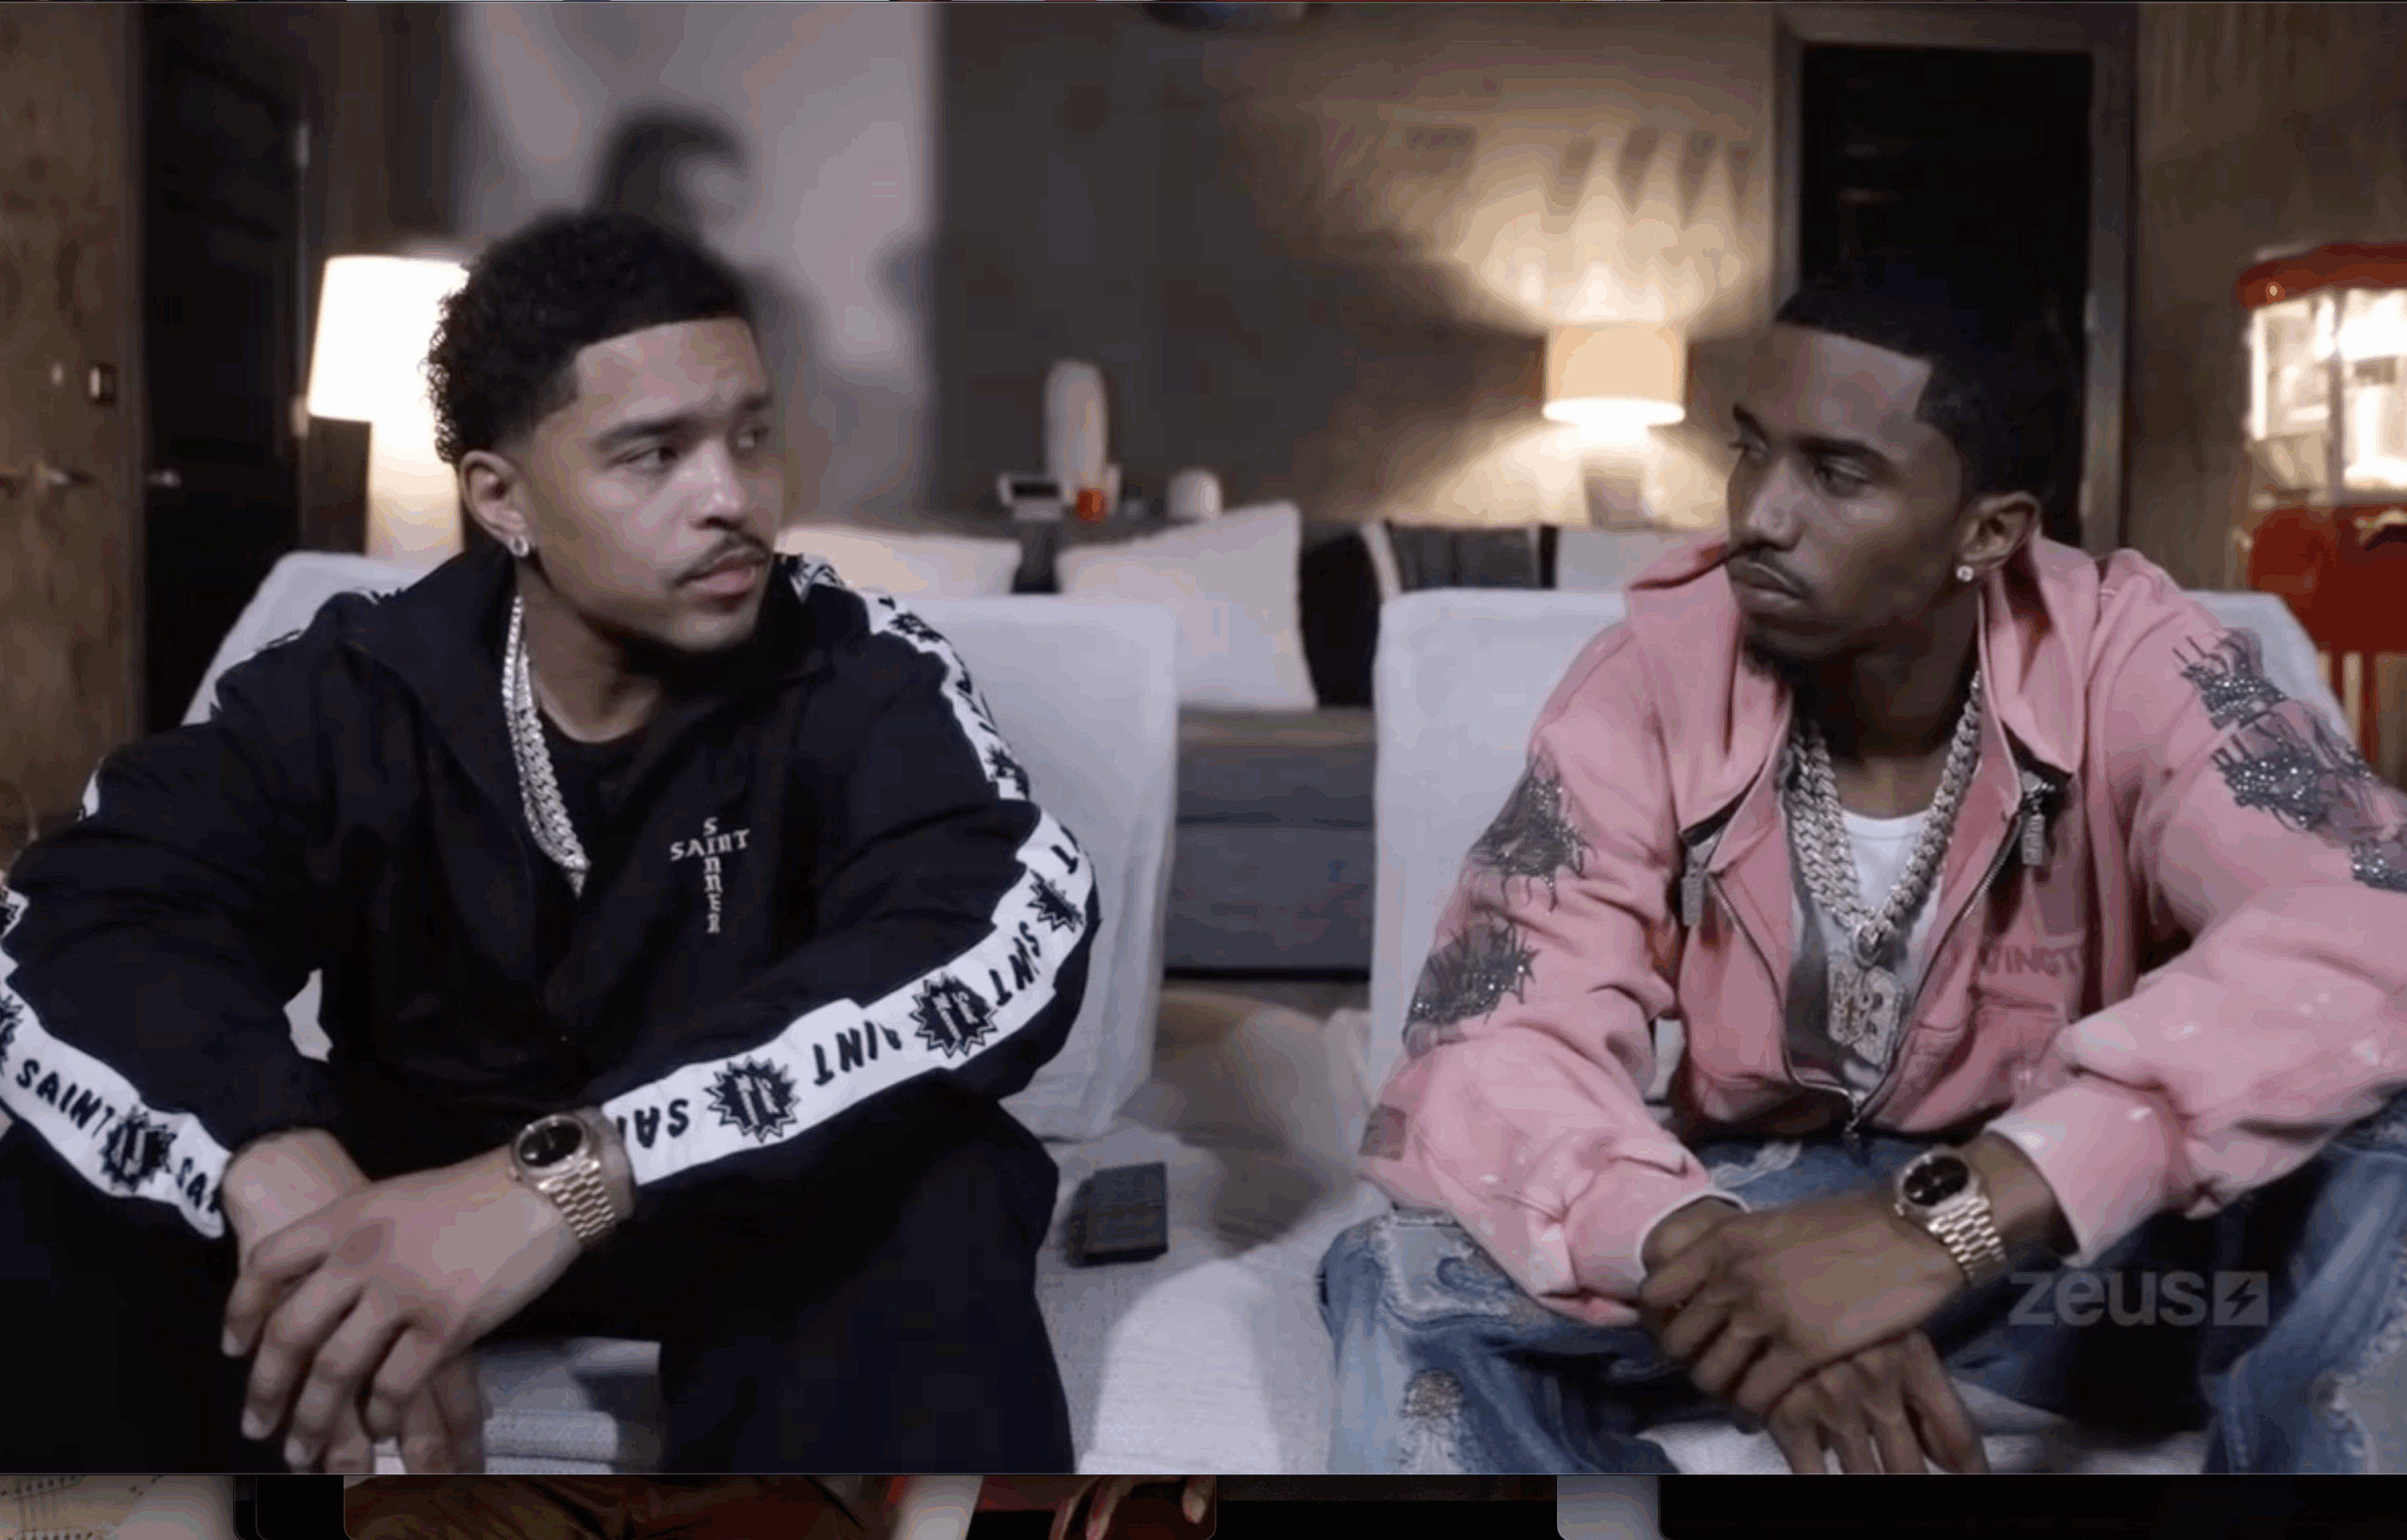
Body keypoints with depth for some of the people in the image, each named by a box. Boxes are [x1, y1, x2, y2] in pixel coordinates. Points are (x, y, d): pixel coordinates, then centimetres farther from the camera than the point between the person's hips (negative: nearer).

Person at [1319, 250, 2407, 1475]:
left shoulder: (2124, 660, -20)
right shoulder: (1657, 676, -17)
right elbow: (1477, 1064, -23)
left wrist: (1963, 1207, -48)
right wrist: (1699, 1249, -44)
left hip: (2083, 1232, -1)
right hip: (1756, 1210, 1)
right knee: (1409, 1281, -25)